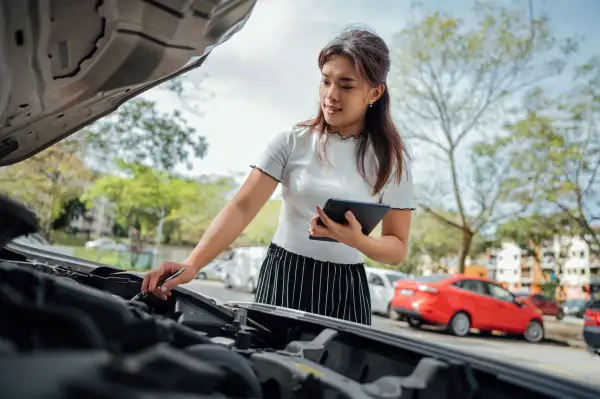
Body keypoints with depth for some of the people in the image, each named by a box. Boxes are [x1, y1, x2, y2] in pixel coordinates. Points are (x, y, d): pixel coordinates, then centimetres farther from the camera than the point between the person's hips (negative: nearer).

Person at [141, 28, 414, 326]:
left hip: (344, 289, 1)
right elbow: (242, 207, -13)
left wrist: (358, 241, -24)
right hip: (283, 277, 0)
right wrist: (192, 263, -26)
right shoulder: (292, 142, -4)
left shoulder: (391, 159, -3)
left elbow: (398, 249, -3)